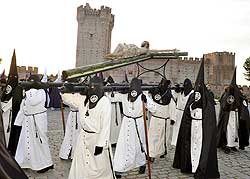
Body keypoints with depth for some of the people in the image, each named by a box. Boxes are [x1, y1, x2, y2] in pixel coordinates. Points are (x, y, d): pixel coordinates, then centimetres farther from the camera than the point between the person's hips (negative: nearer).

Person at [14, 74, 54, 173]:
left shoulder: (41, 92, -9)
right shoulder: (28, 92, 13)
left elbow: (33, 102, -27)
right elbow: (22, 108, 16)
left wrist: (31, 89, -17)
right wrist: (19, 121, 16)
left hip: (37, 120, -7)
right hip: (28, 120, 7)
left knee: (39, 142, 0)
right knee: (26, 141, 13)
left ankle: (45, 164, 13)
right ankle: (24, 162, 28)